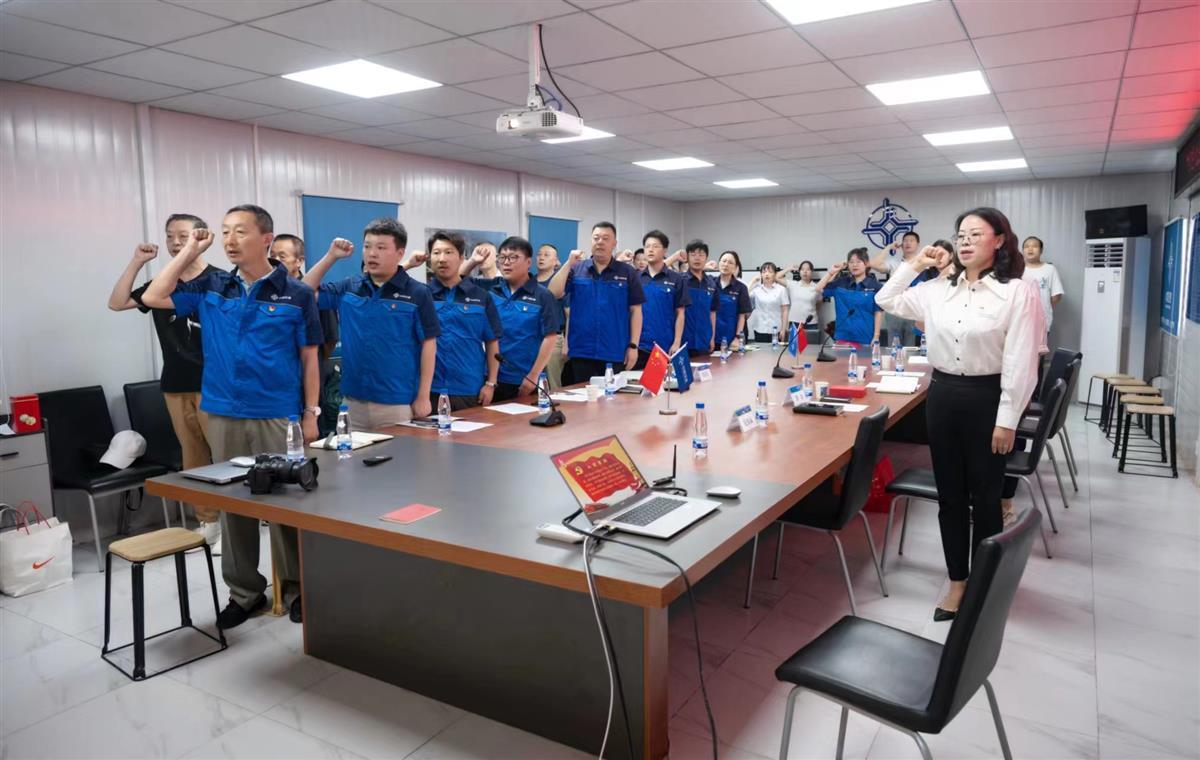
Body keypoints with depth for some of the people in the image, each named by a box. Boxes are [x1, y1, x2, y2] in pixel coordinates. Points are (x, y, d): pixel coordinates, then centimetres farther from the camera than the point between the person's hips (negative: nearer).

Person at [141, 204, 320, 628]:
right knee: (232, 504, 11)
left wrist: (311, 413, -4)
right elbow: (154, 298, 5)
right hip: (224, 415, 4)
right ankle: (244, 591, 25)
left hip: (279, 416, -4)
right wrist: (191, 251, 3)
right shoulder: (211, 288, 8)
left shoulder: (296, 294, -2)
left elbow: (309, 358, 0)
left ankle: (296, 588, 19)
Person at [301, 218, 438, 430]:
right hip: (353, 400, 4)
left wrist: (423, 398, -7)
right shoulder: (348, 288, 7)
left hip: (397, 403, -4)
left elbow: (428, 345, -4)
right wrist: (331, 256, 1)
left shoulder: (417, 293, -5)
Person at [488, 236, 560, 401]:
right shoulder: (492, 292, 5)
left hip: (526, 382, -3)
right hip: (493, 379, 4)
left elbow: (550, 337, -8)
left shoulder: (542, 296, -5)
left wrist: (533, 377, -11)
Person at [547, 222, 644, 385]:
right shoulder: (576, 269, 5)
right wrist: (569, 264, -11)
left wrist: (633, 346, -3)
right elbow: (553, 294, -5)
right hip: (580, 352, 1)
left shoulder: (627, 272, 3)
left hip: (616, 354, 0)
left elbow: (635, 310, 3)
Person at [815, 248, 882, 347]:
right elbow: (819, 288, 8)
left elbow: (878, 312, -3)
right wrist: (831, 272, -1)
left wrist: (876, 337, -7)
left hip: (866, 339, -2)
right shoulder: (841, 283, 6)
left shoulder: (874, 285, -3)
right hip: (843, 337, 2)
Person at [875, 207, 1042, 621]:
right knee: (950, 496, 12)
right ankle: (957, 582, 26)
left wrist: (1007, 419, -14)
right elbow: (886, 300, 19)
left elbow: (1021, 362, -12)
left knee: (984, 498, 8)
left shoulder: (1018, 292, -10)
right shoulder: (938, 289, 6)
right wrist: (914, 265, 8)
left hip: (987, 398, -5)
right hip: (942, 396, 5)